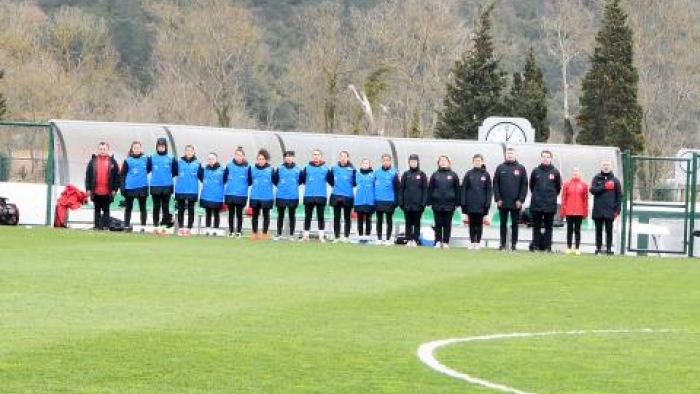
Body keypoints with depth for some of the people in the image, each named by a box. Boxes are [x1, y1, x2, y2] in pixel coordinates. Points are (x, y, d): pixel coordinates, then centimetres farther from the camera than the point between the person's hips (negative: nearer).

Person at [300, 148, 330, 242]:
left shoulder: (325, 169, 4)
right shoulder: (307, 168, 5)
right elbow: (301, 180, 5)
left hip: (321, 196, -1)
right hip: (308, 196, 1)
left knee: (320, 216, 4)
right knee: (308, 216, 5)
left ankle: (321, 236, 8)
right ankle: (306, 235, 11)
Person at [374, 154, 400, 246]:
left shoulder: (394, 173, -5)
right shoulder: (377, 172, 5)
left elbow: (397, 187, -5)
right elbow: (373, 185, 9)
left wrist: (396, 200, -9)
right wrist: (373, 197, 3)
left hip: (389, 201, -3)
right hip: (378, 200, 3)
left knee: (389, 220, 5)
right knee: (379, 220, 10)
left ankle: (388, 239, 9)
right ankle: (379, 238, 16)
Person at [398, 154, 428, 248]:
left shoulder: (422, 175, 1)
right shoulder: (405, 174, 5)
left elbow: (425, 190, 0)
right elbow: (401, 189, 5)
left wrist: (424, 203, -7)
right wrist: (400, 202, -2)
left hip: (417, 204, -1)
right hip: (407, 204, 1)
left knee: (417, 223, 3)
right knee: (408, 223, 5)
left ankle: (415, 240, 7)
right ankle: (409, 240, 10)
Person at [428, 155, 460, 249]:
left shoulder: (453, 175, 4)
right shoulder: (435, 175, 6)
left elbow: (457, 189, 4)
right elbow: (430, 189, 6)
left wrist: (457, 202, -1)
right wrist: (429, 201, -1)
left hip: (449, 204, -1)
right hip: (437, 204, 1)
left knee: (447, 224, 3)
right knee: (438, 224, 3)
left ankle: (446, 242, 7)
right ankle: (438, 241, 8)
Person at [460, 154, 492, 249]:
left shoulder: (486, 175, 2)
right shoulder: (469, 174, 3)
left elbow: (489, 190, 2)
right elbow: (464, 189, 3)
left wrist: (487, 204, -5)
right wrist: (463, 203, -4)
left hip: (481, 205, -1)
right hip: (470, 204, 1)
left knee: (479, 224, 4)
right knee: (472, 223, 6)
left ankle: (478, 242, 9)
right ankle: (472, 242, 11)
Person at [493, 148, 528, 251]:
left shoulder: (521, 168, 3)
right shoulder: (500, 168, 5)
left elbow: (524, 185, 1)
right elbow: (495, 184, 3)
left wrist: (521, 200, -7)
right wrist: (497, 199, -5)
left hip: (516, 203, -1)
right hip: (503, 202, 1)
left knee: (515, 224, 3)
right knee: (503, 224, 6)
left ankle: (514, 244, 7)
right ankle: (503, 243, 11)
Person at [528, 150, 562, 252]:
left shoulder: (555, 172, 1)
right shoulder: (536, 171, 3)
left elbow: (558, 187, 10)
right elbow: (531, 186, 14)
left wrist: (552, 197, 12)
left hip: (550, 205, -1)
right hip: (536, 205, 1)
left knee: (548, 227, 3)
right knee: (536, 226, 5)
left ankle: (547, 246, 6)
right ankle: (535, 245, 9)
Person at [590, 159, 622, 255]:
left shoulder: (615, 180, 6)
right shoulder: (596, 178, 7)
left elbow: (619, 195, 5)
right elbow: (593, 190, -7)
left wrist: (617, 210, -1)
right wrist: (604, 187, -16)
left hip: (609, 210, -1)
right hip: (598, 210, 1)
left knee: (609, 230, 1)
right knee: (598, 230, 6)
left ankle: (609, 249, 5)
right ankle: (598, 248, 11)